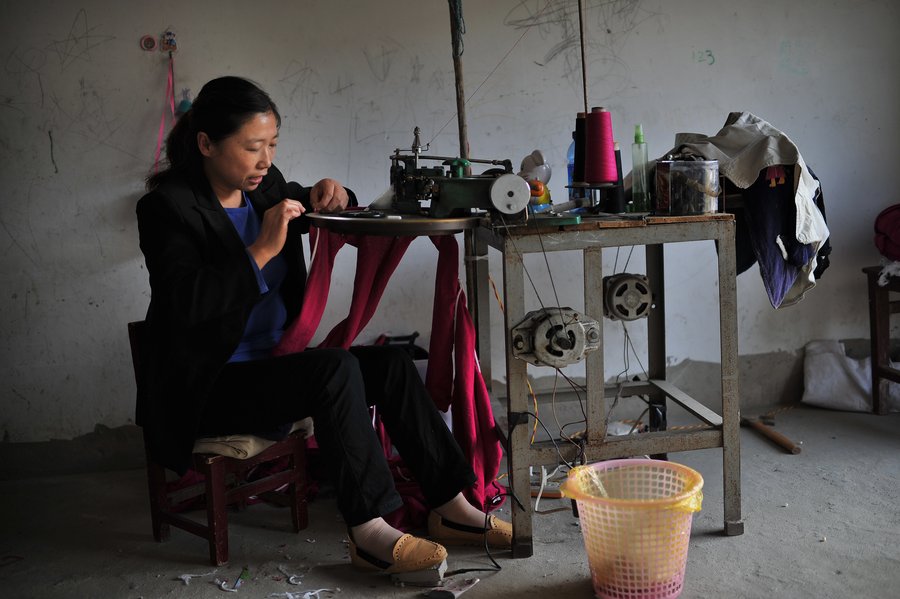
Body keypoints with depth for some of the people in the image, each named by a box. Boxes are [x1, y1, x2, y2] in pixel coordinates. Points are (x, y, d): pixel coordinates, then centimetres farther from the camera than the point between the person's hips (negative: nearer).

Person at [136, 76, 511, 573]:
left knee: (392, 364, -9)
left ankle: (449, 508, -7)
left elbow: (300, 201, 27)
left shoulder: (264, 185, 6)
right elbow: (184, 302, -28)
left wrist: (329, 197, 2)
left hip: (272, 362, 8)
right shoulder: (168, 206, -14)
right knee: (336, 369, -29)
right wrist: (263, 249, -28)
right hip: (209, 387, -8)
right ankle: (369, 533, -25)